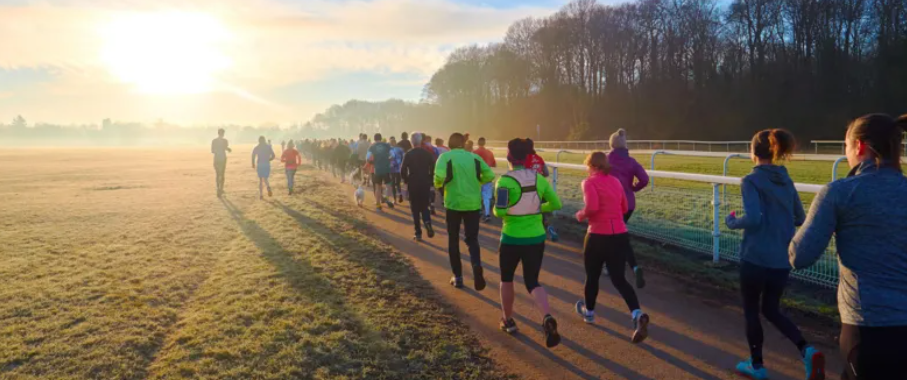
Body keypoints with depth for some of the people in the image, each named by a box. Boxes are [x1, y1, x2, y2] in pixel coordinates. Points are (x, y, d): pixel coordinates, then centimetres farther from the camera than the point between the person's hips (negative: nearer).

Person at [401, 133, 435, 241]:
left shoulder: (408, 154, -6)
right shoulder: (427, 153, 0)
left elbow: (403, 171, -11)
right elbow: (433, 168, -3)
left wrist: (406, 180, 7)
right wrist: (429, 180, 9)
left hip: (413, 185, -2)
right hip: (425, 184, 2)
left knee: (415, 209, 7)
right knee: (424, 207, 15)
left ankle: (418, 233, 5)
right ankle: (428, 224, -14)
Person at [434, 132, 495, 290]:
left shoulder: (446, 156, -2)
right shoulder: (474, 157, 7)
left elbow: (439, 176, -19)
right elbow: (490, 175, 1)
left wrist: (438, 184, 3)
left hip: (454, 203, -2)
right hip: (473, 204, 2)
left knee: (453, 240, 13)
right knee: (472, 239, 9)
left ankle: (458, 277, 16)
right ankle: (477, 265, -20)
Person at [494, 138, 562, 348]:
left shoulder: (505, 181, -15)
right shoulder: (539, 178, 0)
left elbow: (500, 212, -21)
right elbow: (556, 204, 4)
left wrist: (496, 210, 2)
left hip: (512, 238, -3)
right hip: (536, 238, 4)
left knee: (506, 279, 21)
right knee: (532, 281, 12)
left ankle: (508, 321, 31)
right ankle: (547, 317, -14)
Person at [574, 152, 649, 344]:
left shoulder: (589, 182, -7)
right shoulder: (615, 181, 12)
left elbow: (592, 207, -22)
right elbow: (624, 208, 18)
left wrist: (581, 215, -4)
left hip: (598, 236, -5)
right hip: (620, 235, 5)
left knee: (592, 277, 17)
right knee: (619, 279, 9)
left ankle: (589, 312, 37)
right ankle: (638, 315, -13)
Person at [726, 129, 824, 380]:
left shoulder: (751, 181, -12)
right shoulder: (786, 180, 8)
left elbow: (753, 219, -22)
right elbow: (800, 219, 14)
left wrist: (732, 222, -4)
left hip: (755, 258, -6)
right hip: (782, 260, 6)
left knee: (751, 310, 13)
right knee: (771, 309, 21)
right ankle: (807, 351, 2)